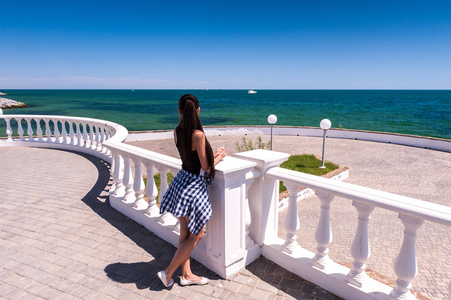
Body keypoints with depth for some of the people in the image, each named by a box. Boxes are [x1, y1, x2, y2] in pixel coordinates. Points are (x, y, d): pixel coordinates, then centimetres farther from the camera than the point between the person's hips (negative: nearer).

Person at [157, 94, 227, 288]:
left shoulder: (177, 132, 0)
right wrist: (219, 157, 4)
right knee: (196, 235, 11)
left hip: (181, 181, 8)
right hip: (194, 185, -8)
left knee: (185, 233, 18)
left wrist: (213, 155, 14)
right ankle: (168, 272, 21)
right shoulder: (198, 135, -23)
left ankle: (186, 275, 33)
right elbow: (205, 166, -14)